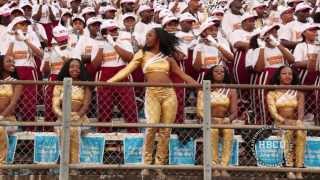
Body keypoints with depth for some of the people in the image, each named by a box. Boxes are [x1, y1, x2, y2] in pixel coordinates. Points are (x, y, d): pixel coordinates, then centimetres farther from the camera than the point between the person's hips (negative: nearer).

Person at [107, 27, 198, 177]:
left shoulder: (167, 57, 16)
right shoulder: (142, 54, 12)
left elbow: (182, 74, 18)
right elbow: (126, 70, 2)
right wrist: (109, 81, -10)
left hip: (169, 93, 2)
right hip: (152, 94, -2)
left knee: (165, 130, -2)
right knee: (152, 127, -18)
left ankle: (159, 165, 4)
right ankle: (147, 164, -9)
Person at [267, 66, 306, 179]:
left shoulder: (298, 93, 9)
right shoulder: (272, 93, 4)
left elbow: (301, 110, -6)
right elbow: (273, 112, -9)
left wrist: (299, 121, -29)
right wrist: (285, 121, -28)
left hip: (295, 122, 1)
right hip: (280, 124, -1)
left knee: (301, 132, -34)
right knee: (288, 131, -37)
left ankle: (299, 170, -37)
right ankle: (289, 169, -39)